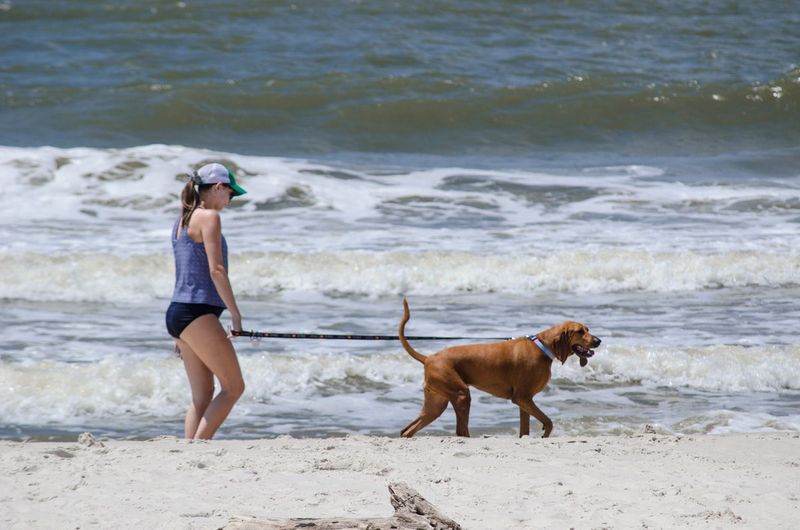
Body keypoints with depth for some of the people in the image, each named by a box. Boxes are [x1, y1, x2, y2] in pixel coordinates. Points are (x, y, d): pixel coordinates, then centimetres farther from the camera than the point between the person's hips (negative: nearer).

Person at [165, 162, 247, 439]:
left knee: (202, 396, 7)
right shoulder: (208, 217, -7)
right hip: (197, 312, -9)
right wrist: (236, 315, -14)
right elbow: (216, 270, -15)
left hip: (178, 312, 9)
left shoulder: (183, 219, 20)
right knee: (233, 387, -6)